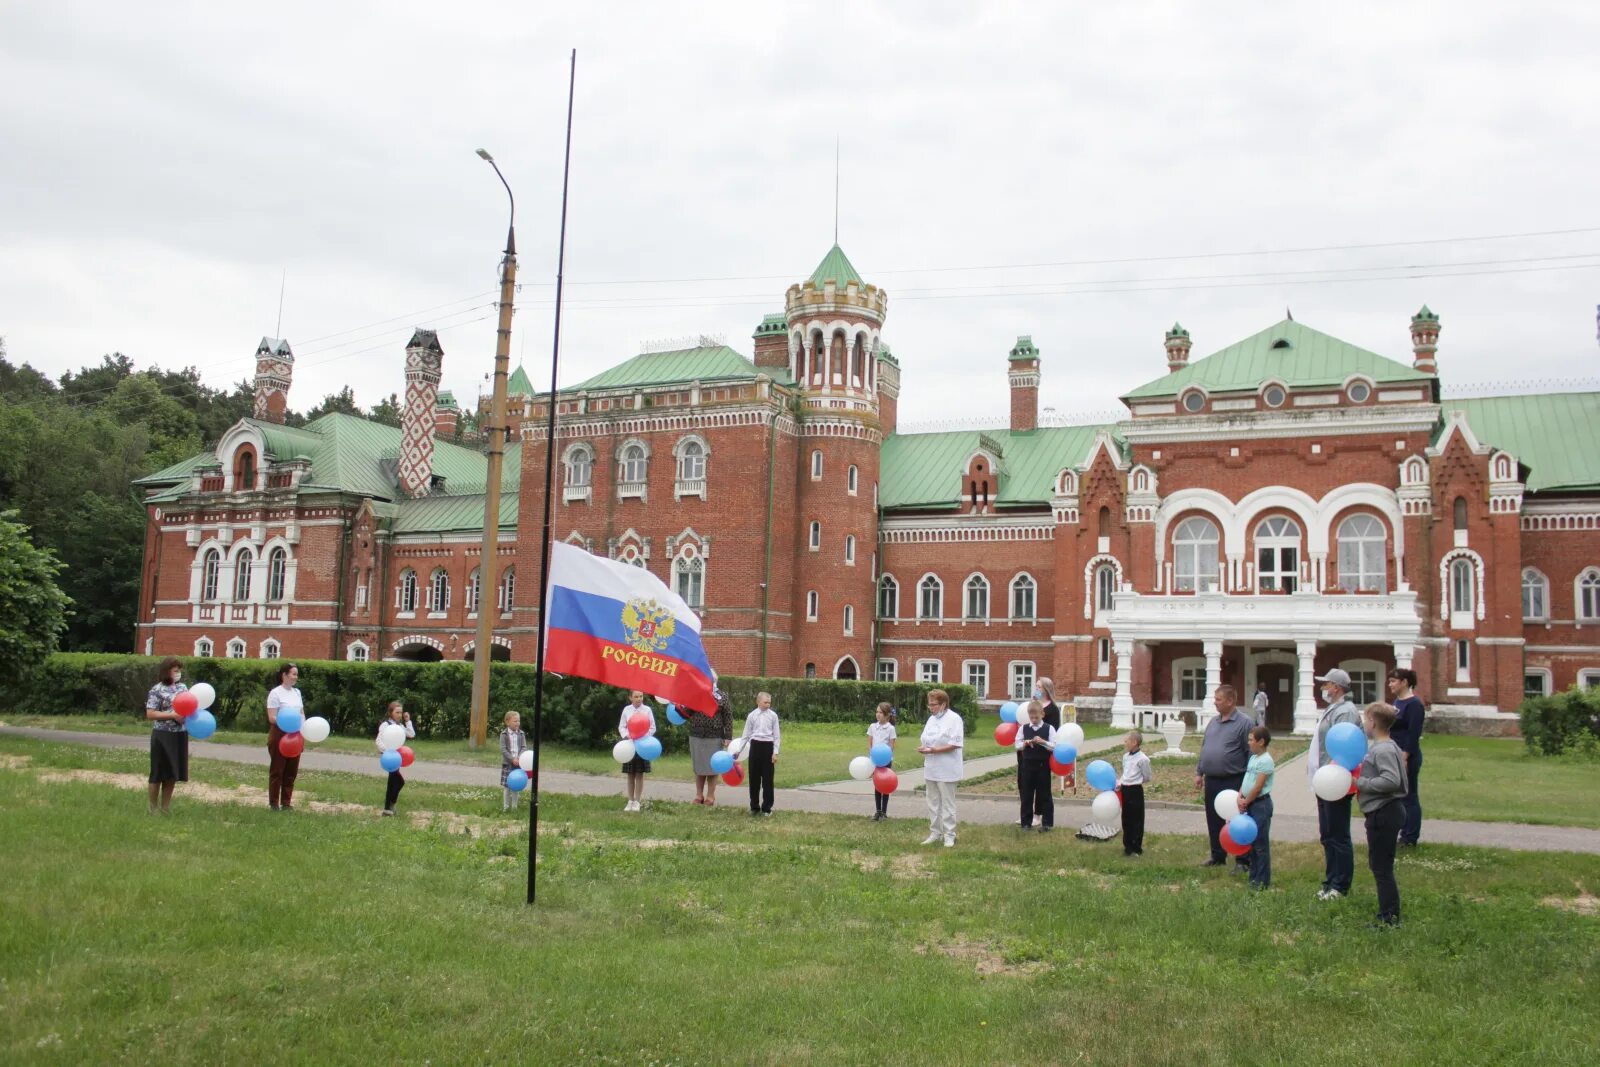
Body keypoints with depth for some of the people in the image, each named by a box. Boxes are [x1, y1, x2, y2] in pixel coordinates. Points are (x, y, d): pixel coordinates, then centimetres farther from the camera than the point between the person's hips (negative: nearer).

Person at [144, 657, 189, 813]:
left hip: (180, 735, 6)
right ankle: (153, 808, 15)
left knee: (172, 773, 12)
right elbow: (150, 714, -13)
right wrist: (172, 715, -20)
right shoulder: (157, 690, -10)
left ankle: (165, 807, 23)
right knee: (159, 773, 4)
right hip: (163, 736, -6)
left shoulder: (183, 687, 9)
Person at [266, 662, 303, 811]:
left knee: (291, 771, 8)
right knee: (277, 770, 0)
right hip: (279, 734, -6)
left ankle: (286, 803, 16)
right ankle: (274, 803, 7)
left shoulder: (297, 692, 11)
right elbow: (272, 718, -15)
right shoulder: (275, 693, -10)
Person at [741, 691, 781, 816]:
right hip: (755, 746, 1)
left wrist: (775, 752, -3)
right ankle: (754, 806, 18)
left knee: (767, 778, 2)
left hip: (768, 746, -1)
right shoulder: (752, 715, 1)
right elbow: (746, 734, 7)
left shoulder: (773, 715, 0)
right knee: (754, 777, 7)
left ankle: (767, 807, 11)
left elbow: (777, 735, 2)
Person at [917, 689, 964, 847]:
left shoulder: (954, 719, -12)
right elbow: (925, 740, 17)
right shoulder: (931, 718, 12)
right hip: (931, 768, 8)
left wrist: (935, 750, -25)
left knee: (947, 804, 0)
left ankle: (949, 836, 8)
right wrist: (922, 747, -7)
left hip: (946, 770, -7)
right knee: (933, 803, 13)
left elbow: (955, 744, -19)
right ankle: (935, 833, 21)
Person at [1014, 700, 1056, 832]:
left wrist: (1043, 742, -24)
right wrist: (1025, 743, -16)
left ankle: (1046, 823, 10)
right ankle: (1026, 822, 15)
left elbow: (1054, 747, -9)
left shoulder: (1049, 728, -4)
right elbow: (1017, 745, 3)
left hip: (1043, 765, -2)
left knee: (1044, 795, 3)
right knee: (1026, 794, 7)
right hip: (1027, 765, 2)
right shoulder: (1024, 728, 3)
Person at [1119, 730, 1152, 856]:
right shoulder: (1126, 756, 8)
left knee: (1137, 820, 2)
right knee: (1126, 819, 13)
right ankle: (1128, 846, 24)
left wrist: (1136, 781, -5)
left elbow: (1148, 777, -7)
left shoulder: (1142, 759, -15)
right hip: (1125, 790, 7)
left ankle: (1136, 848, 12)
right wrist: (1119, 783, 3)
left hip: (1135, 791, -7)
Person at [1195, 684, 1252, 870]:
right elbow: (1203, 748, 18)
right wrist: (1199, 772, 14)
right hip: (1212, 781, 7)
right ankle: (1218, 856, 26)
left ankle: (1242, 861, 8)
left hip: (1233, 782, -7)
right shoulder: (1213, 722, 12)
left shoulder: (1243, 723, -10)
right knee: (1214, 822, 13)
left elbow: (1250, 753, -11)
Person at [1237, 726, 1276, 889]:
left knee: (1260, 843, -4)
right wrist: (1240, 797, 0)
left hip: (1260, 804, -10)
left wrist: (1246, 802, -10)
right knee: (1251, 842, 15)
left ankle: (1263, 881, 2)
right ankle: (1254, 877, 23)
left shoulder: (1265, 761, -16)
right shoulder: (1253, 758, 14)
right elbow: (1246, 780, 14)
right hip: (1250, 805, 10)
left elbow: (1257, 787, -18)